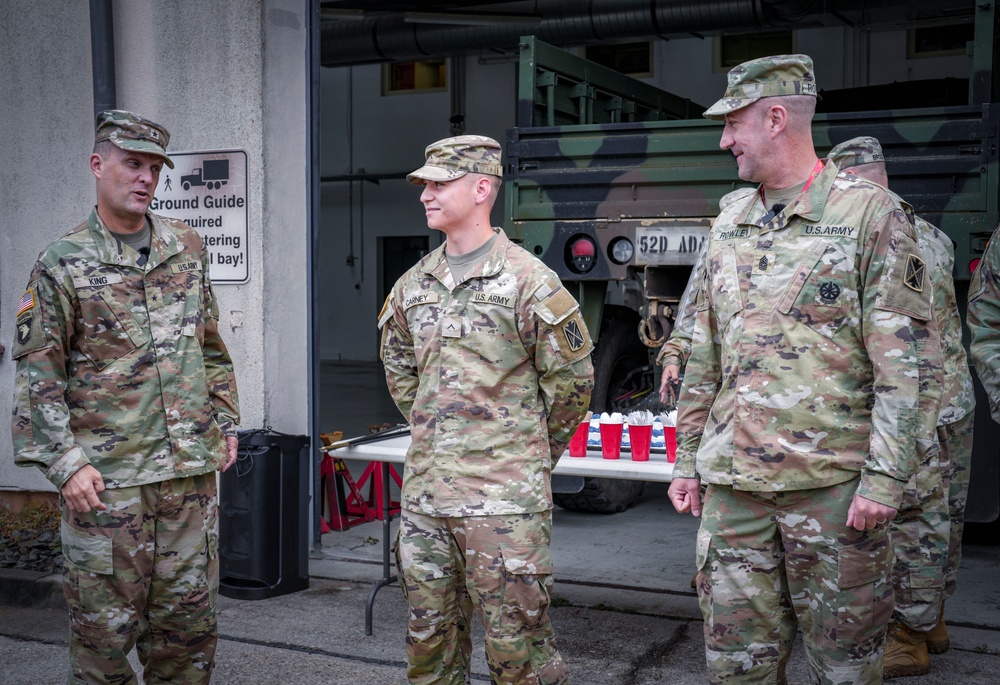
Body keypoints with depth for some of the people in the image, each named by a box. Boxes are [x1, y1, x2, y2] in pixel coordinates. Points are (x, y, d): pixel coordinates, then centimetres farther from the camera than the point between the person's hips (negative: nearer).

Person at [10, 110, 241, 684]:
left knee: (189, 617, 11)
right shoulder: (63, 264, -3)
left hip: (192, 468, 4)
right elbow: (38, 377, -5)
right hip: (105, 478, -4)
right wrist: (64, 462, -13)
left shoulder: (188, 248, 10)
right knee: (106, 623, 4)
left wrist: (225, 422, 15)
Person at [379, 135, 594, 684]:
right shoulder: (414, 284, 11)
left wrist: (529, 449, 6)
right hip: (424, 490, 6)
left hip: (502, 496, -6)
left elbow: (572, 378, -3)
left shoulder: (526, 279, -9)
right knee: (429, 637, 15)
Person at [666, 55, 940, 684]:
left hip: (834, 483, -5)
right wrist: (688, 459, 14)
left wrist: (886, 476, -15)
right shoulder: (729, 225, 13)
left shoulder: (870, 213, -4)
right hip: (733, 481, 5)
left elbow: (904, 360, -9)